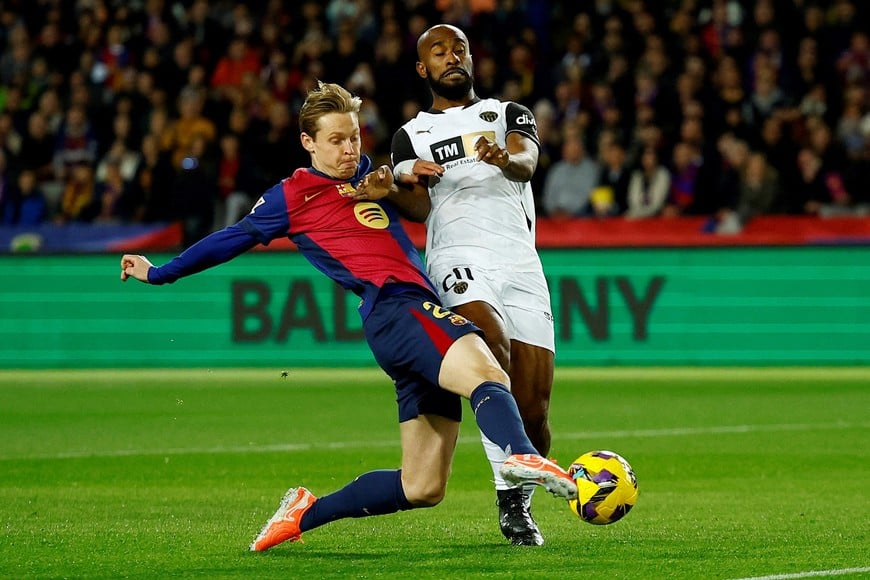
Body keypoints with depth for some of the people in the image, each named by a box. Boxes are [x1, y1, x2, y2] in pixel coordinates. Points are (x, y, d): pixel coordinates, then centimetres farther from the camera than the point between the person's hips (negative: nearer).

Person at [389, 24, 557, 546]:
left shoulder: (509, 113, 19)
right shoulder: (412, 135, 21)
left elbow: (527, 162, -4)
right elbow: (418, 209, 5)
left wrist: (505, 160, -28)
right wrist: (406, 180, -19)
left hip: (522, 262, 1)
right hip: (459, 254, -1)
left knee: (533, 408, -4)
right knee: (491, 353, -31)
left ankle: (522, 502, 19)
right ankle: (509, 493, -29)